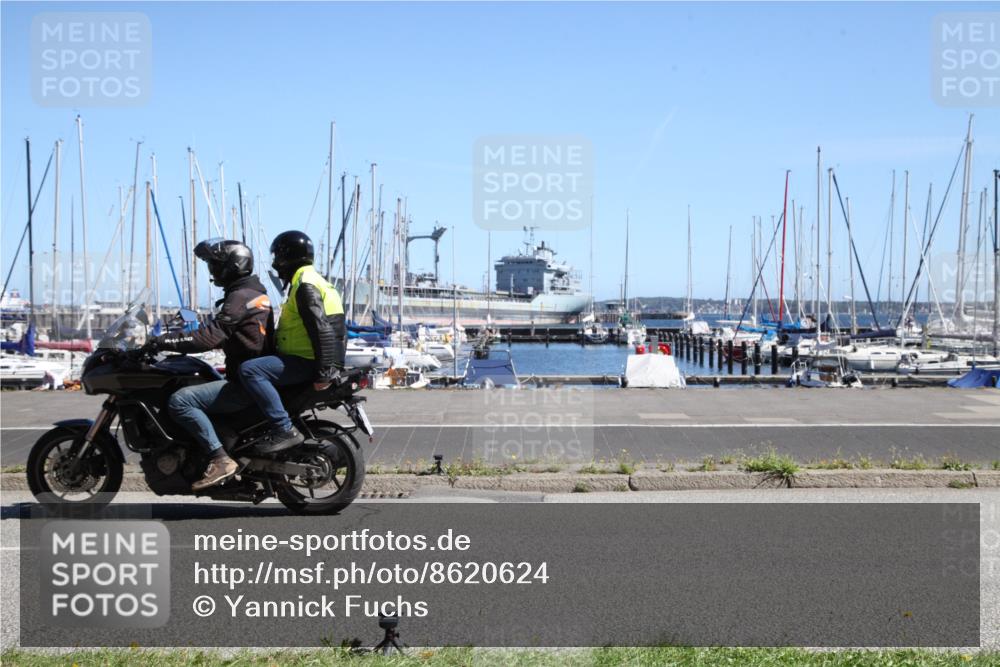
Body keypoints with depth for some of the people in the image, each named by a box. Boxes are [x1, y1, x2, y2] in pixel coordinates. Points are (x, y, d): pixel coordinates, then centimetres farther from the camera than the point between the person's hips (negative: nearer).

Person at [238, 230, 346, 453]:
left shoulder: (306, 286, -14)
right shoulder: (307, 281, 20)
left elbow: (322, 330, -24)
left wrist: (323, 374, -26)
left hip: (306, 362, -11)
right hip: (306, 359, 11)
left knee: (250, 370, -25)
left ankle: (284, 429, -27)